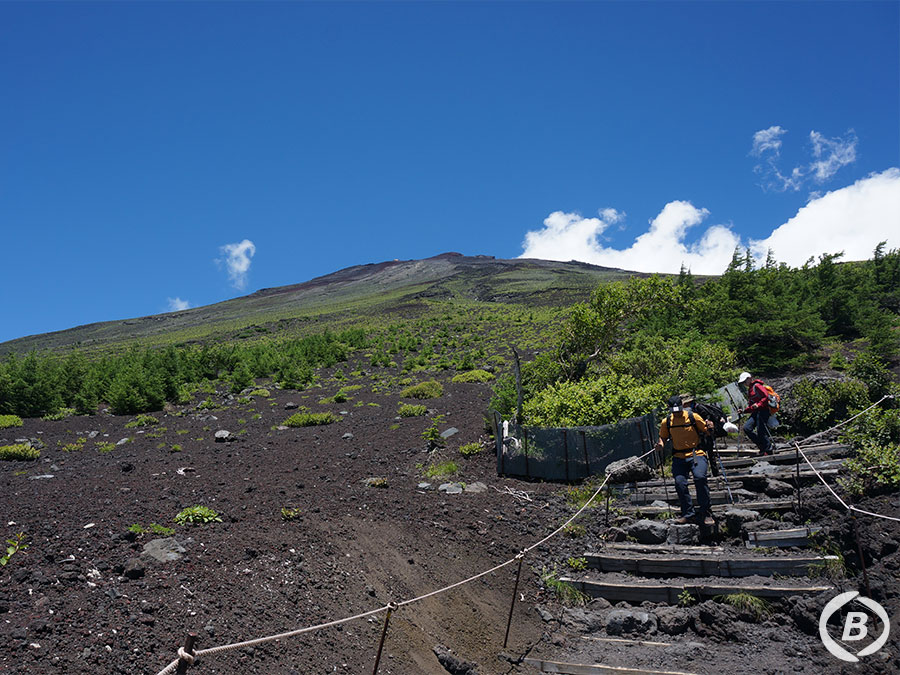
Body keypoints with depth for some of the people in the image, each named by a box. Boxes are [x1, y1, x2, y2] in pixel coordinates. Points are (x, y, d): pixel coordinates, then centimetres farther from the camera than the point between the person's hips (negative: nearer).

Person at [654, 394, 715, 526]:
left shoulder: (693, 417, -2)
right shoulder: (666, 422, 5)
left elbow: (706, 431, 7)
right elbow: (662, 437, 21)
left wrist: (710, 427, -16)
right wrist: (660, 444, -1)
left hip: (696, 454, -3)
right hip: (679, 458, 3)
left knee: (700, 478, -26)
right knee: (680, 483, -16)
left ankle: (705, 513, -13)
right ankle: (688, 514, -1)